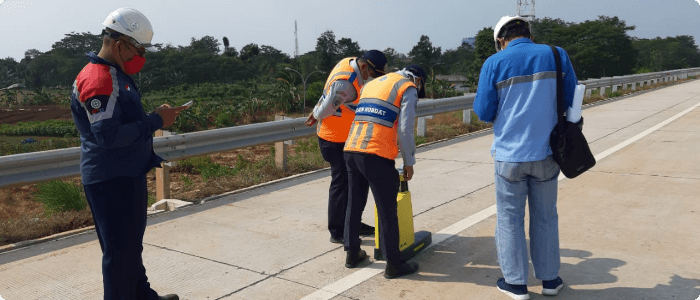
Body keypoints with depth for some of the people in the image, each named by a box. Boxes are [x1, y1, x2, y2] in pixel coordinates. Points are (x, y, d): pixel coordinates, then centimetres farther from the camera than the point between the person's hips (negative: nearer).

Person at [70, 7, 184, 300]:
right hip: (111, 180, -11)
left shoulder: (117, 75, 14)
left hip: (127, 176, 11)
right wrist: (155, 121, -22)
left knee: (131, 244, 22)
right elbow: (107, 136, -27)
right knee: (120, 251, 0)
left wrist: (157, 118, 10)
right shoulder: (98, 79, -20)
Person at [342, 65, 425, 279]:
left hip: (351, 149, 7)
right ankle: (393, 265, 12)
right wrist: (409, 162, 4)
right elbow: (405, 129, -5)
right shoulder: (408, 88, 6)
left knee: (354, 205, 19)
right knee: (387, 211, 3)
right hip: (376, 155, -7)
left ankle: (352, 254, 30)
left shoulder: (372, 84, 27)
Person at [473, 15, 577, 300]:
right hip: (546, 153, 3)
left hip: (509, 156, -2)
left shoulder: (494, 63, -7)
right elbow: (570, 100, 5)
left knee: (510, 218, 11)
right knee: (545, 217, 16)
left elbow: (484, 111, -6)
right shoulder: (556, 56, 0)